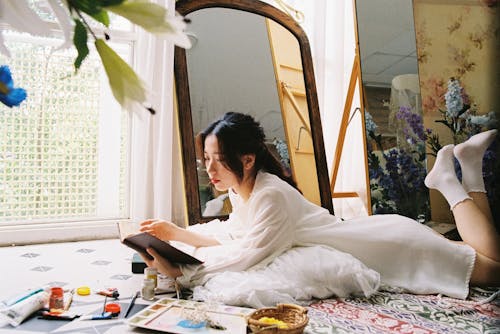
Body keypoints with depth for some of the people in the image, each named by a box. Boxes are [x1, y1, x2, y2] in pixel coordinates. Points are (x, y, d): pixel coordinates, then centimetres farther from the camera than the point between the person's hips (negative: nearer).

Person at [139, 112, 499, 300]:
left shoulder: (271, 195, -32)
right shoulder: (242, 190, -4)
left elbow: (250, 254, -37)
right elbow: (232, 237, 5)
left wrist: (181, 271, -34)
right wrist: (177, 232, -2)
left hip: (383, 244, -8)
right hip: (362, 233, 8)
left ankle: (452, 181, 13)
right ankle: (447, 176, 25)